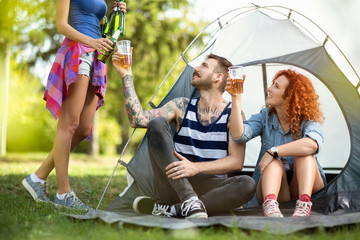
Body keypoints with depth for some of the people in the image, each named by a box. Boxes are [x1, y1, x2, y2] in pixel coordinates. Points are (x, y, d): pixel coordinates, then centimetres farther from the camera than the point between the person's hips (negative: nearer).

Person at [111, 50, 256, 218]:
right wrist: (126, 74, -5)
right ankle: (189, 200, -31)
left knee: (247, 185, -32)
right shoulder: (182, 106, 8)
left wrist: (196, 167, -24)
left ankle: (168, 209, -29)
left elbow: (237, 161, -9)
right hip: (173, 187, 1)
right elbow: (139, 119, -4)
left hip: (208, 189, -1)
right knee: (157, 123, -18)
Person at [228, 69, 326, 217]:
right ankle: (270, 205, -54)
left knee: (305, 154, -28)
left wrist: (273, 152, -36)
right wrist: (236, 98, -23)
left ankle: (304, 204, -46)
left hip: (307, 188, -1)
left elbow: (313, 144, -36)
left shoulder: (307, 120, -10)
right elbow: (239, 135, -20)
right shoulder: (265, 117, 0)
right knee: (274, 163, -30)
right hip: (271, 190, 1)